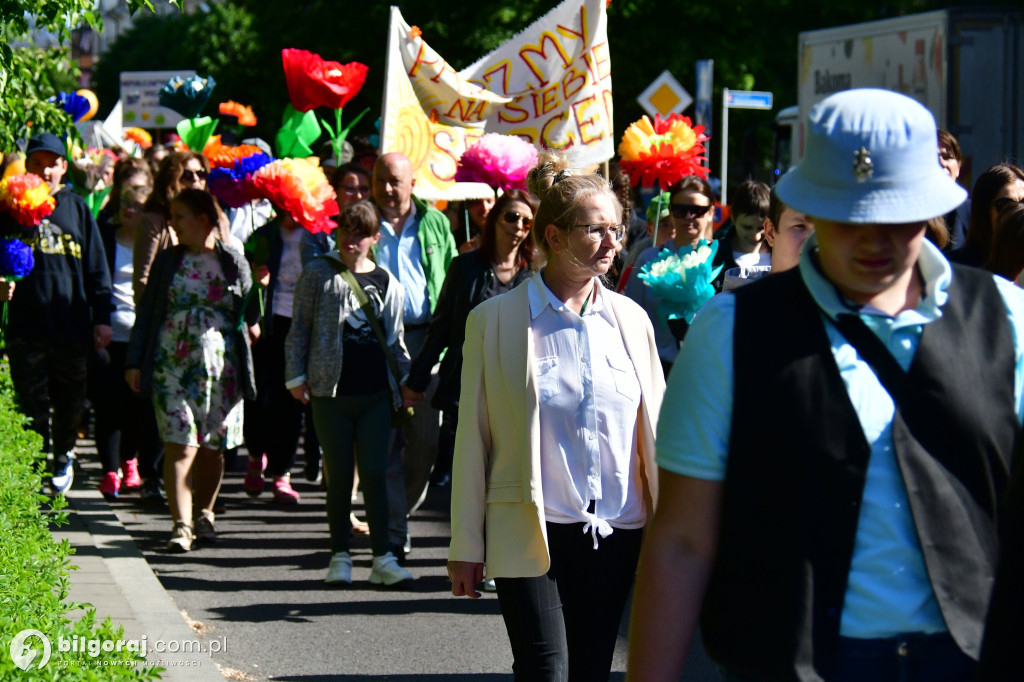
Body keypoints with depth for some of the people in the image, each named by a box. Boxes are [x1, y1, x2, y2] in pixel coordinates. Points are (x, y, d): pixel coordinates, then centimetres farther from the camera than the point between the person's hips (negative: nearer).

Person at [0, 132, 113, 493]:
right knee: (32, 401, 1)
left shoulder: (76, 207, 7)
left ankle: (64, 454, 33)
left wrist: (102, 317, 5)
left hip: (71, 325, 1)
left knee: (70, 400, 10)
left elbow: (96, 267, 8)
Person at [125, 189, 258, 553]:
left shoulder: (234, 262, 5)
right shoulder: (167, 260, 8)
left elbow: (250, 315, 17)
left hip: (219, 367, 0)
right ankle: (182, 525, -12)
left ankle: (204, 514, 26)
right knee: (180, 445, -10)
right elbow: (146, 313, 9)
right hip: (172, 365, 0)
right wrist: (134, 362, 5)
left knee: (212, 447, 7)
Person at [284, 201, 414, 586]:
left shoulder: (387, 283, 10)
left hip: (376, 393, 1)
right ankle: (340, 557, 13)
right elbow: (299, 330, 6)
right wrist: (296, 376, 0)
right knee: (339, 475, 4)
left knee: (375, 473, -2)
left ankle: (383, 558, 0)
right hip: (331, 392, -1)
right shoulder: (318, 275, 4)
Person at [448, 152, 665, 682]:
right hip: (530, 535, -3)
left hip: (615, 535, 4)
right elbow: (472, 438, 1)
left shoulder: (631, 319, 8)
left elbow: (654, 428, 14)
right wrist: (466, 546, 1)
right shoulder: (495, 320, -2)